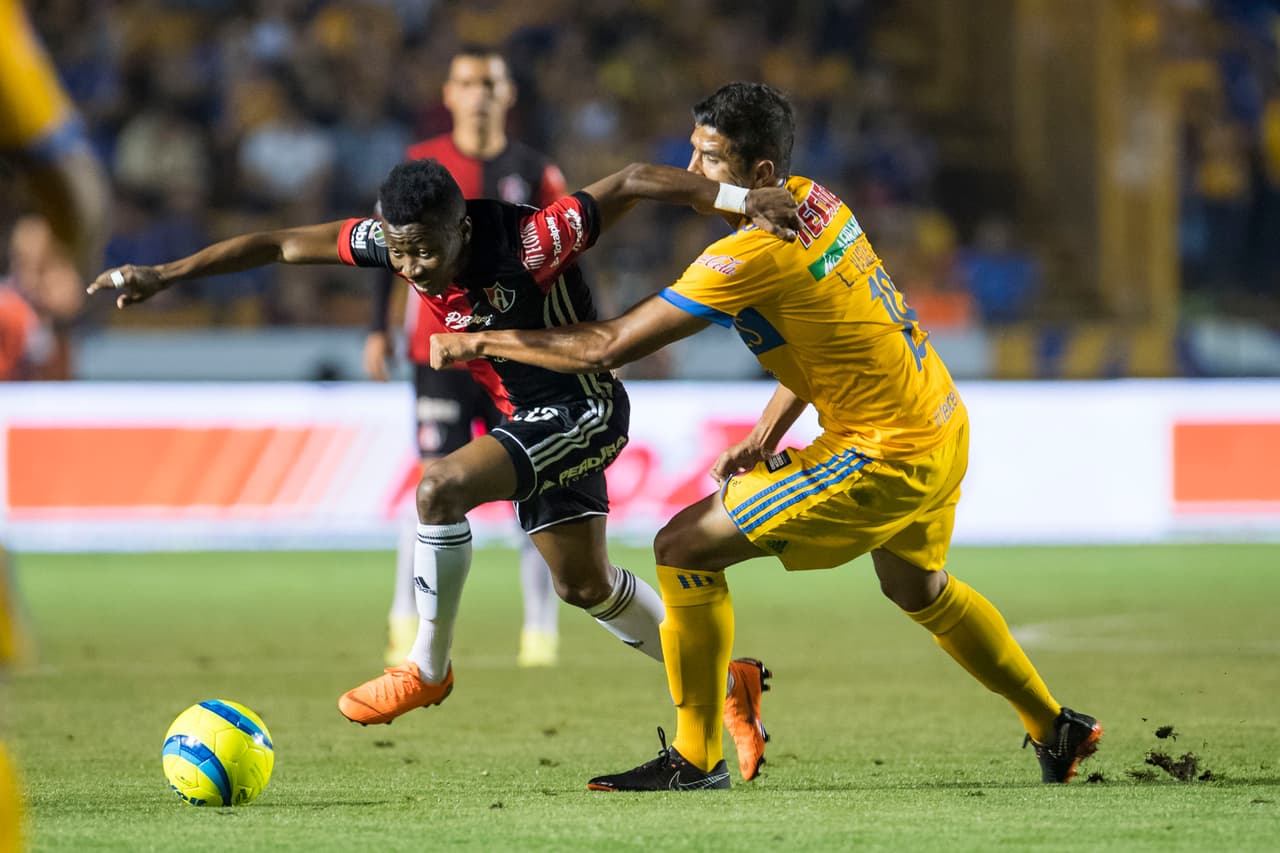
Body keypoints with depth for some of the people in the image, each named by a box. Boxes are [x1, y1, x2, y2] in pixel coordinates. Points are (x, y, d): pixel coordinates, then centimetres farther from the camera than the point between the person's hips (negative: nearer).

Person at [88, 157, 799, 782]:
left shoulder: (527, 243, -32)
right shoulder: (392, 240, -13)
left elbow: (632, 181, -30)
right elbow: (280, 245, -6)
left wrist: (741, 198, -38)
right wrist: (165, 275, -8)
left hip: (583, 407, -8)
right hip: (530, 415, 8)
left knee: (441, 488, -26)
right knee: (584, 584, 16)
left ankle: (427, 669, -9)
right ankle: (726, 679, 32)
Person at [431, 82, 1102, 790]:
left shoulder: (752, 255, -24)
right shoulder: (815, 201, 1)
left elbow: (609, 347, -22)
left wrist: (479, 341, -12)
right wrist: (769, 432, 9)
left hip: (885, 459, -9)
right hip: (943, 425, 9)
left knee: (684, 548, -8)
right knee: (918, 589, 34)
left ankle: (695, 760, 0)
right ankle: (1056, 732, 48)